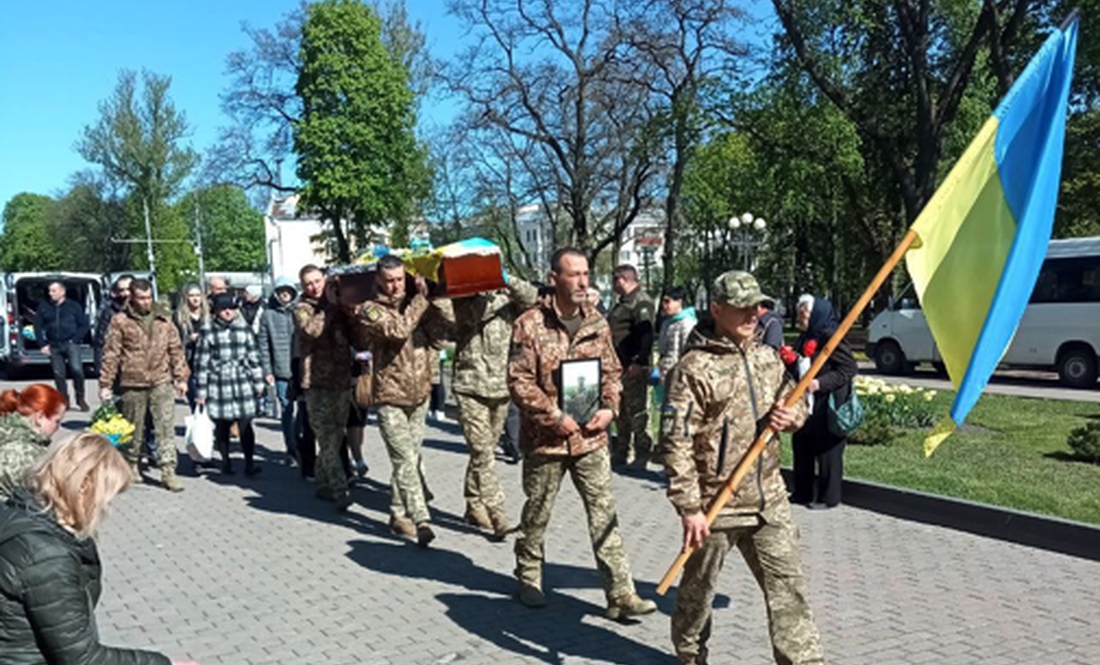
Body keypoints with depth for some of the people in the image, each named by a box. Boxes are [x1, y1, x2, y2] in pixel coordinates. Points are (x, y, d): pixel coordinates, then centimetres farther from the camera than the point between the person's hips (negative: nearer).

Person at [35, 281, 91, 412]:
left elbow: (84, 325, 4)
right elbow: (38, 326, 12)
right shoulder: (43, 307, 9)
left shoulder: (74, 306, 3)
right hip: (54, 346, 3)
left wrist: (75, 339, -6)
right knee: (58, 374, 4)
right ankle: (64, 402, 14)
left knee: (77, 369, -18)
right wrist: (43, 344, 4)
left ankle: (80, 398, -2)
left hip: (70, 344, -3)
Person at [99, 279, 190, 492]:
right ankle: (131, 465, 31)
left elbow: (176, 349, 12)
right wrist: (105, 384, -2)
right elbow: (111, 354, -1)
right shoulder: (120, 321, -1)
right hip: (132, 383, -1)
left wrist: (181, 377, 8)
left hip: (161, 381, 2)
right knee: (133, 428, 12)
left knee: (166, 427, -4)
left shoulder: (163, 319, 8)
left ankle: (168, 471, -2)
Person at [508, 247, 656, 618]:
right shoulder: (530, 324, -9)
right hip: (545, 438, -3)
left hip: (591, 437, 3)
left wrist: (610, 408, -4)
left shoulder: (597, 324, 5)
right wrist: (556, 417, -16)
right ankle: (528, 579, 34)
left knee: (605, 515, 1)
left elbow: (612, 372, 13)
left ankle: (620, 594, 6)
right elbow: (519, 382, -11)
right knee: (537, 514, 13)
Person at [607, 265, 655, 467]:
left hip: (634, 367, -10)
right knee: (622, 412, 16)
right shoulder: (623, 303, 19)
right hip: (620, 366, 10)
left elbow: (646, 334, -22)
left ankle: (641, 454, 1)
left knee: (637, 411, -5)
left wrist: (639, 361, -27)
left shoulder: (641, 302, -12)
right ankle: (621, 453, 25)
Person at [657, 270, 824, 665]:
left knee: (787, 584, 7)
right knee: (699, 587, 13)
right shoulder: (694, 368, -15)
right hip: (715, 504, -5)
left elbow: (797, 402, 22)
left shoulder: (767, 358, 7)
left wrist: (791, 416, -4)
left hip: (769, 499, 6)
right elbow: (675, 443, -18)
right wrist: (689, 507, -20)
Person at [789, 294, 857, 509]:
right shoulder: (805, 338, 14)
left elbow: (849, 368, -18)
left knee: (827, 451, -1)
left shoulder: (830, 337, -13)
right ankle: (802, 492, 25)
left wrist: (820, 383, -25)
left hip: (827, 406, -9)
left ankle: (828, 497, 9)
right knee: (801, 447, 14)